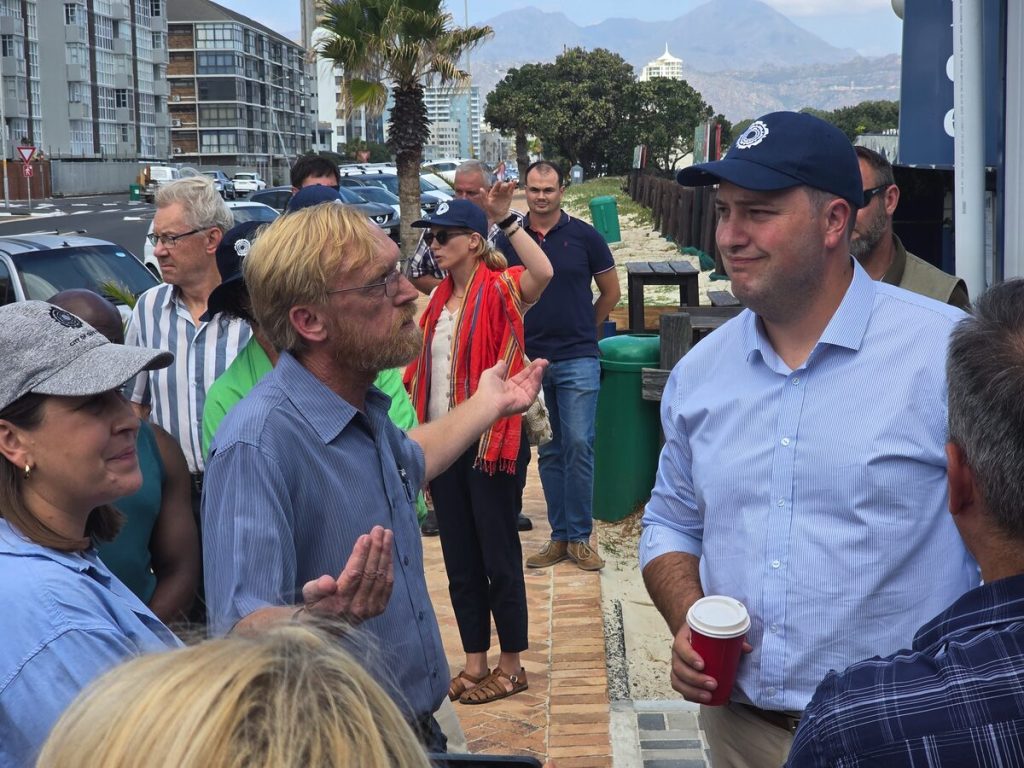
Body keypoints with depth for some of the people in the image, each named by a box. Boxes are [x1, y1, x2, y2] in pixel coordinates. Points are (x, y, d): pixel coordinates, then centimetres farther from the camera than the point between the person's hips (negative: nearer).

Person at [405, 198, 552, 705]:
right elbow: (421, 372, 15)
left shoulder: (500, 290, -9)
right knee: (459, 557, 13)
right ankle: (475, 662, 25)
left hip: (489, 441, -7)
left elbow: (542, 273, -33)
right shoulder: (438, 299, 12)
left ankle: (511, 666, 16)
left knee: (498, 556, 3)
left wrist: (507, 219, -31)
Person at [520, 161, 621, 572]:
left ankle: (579, 537, 5)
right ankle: (559, 535, 17)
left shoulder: (584, 236, -1)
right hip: (529, 360, 2)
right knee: (549, 451, 8)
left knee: (579, 445, -6)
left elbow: (610, 292, 10)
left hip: (577, 359, -2)